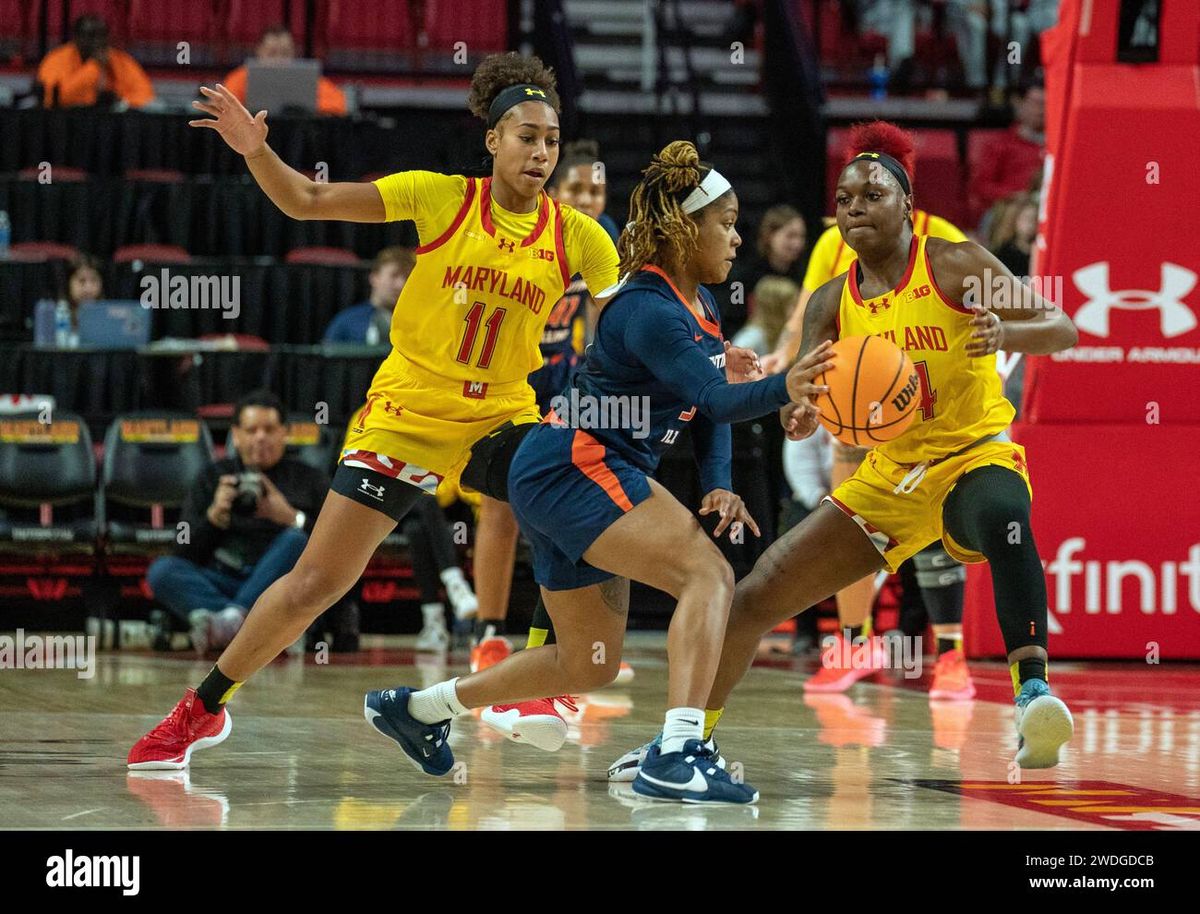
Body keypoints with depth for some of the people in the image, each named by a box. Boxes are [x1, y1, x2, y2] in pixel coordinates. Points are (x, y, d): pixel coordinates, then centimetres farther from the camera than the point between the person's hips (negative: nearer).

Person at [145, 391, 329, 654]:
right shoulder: (213, 478, 20)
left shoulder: (309, 480, 17)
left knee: (295, 542, -32)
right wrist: (215, 516, -8)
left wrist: (293, 519, -11)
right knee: (161, 570, -26)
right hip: (222, 580, 1)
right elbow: (185, 553, 10)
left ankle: (232, 617, -41)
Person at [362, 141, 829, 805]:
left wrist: (718, 485, -3)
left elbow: (708, 411, 14)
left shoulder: (700, 305, 10)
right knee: (708, 574, -23)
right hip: (572, 470, -10)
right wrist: (784, 389, -47)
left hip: (576, 480, 10)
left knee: (590, 663, 18)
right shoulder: (647, 311, -19)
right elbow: (715, 400, -30)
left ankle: (414, 708, 30)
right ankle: (676, 755, -34)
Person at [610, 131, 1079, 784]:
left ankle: (1032, 688, -49)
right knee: (757, 595, 4)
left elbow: (1061, 329, -15)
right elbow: (804, 396, -4)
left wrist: (1006, 333, -37)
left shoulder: (952, 264, -10)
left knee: (999, 516, -43)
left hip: (976, 455, -5)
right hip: (889, 476, 6)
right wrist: (797, 412, -30)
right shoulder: (831, 303, 4)